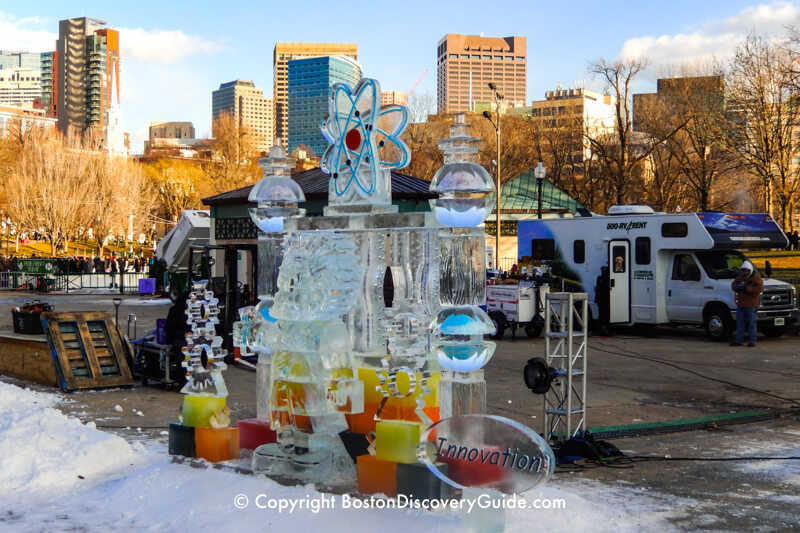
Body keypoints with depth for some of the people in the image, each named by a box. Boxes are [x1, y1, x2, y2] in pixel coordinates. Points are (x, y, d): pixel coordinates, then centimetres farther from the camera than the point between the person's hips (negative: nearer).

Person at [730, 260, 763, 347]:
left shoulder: (756, 277, -6)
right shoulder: (740, 277, 16)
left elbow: (760, 288, -18)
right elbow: (733, 284, 19)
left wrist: (746, 288, -24)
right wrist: (737, 287, -7)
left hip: (751, 305, -7)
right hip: (740, 304, 7)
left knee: (751, 323, -4)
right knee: (740, 323, 8)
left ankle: (752, 341, 1)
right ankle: (738, 340, 12)